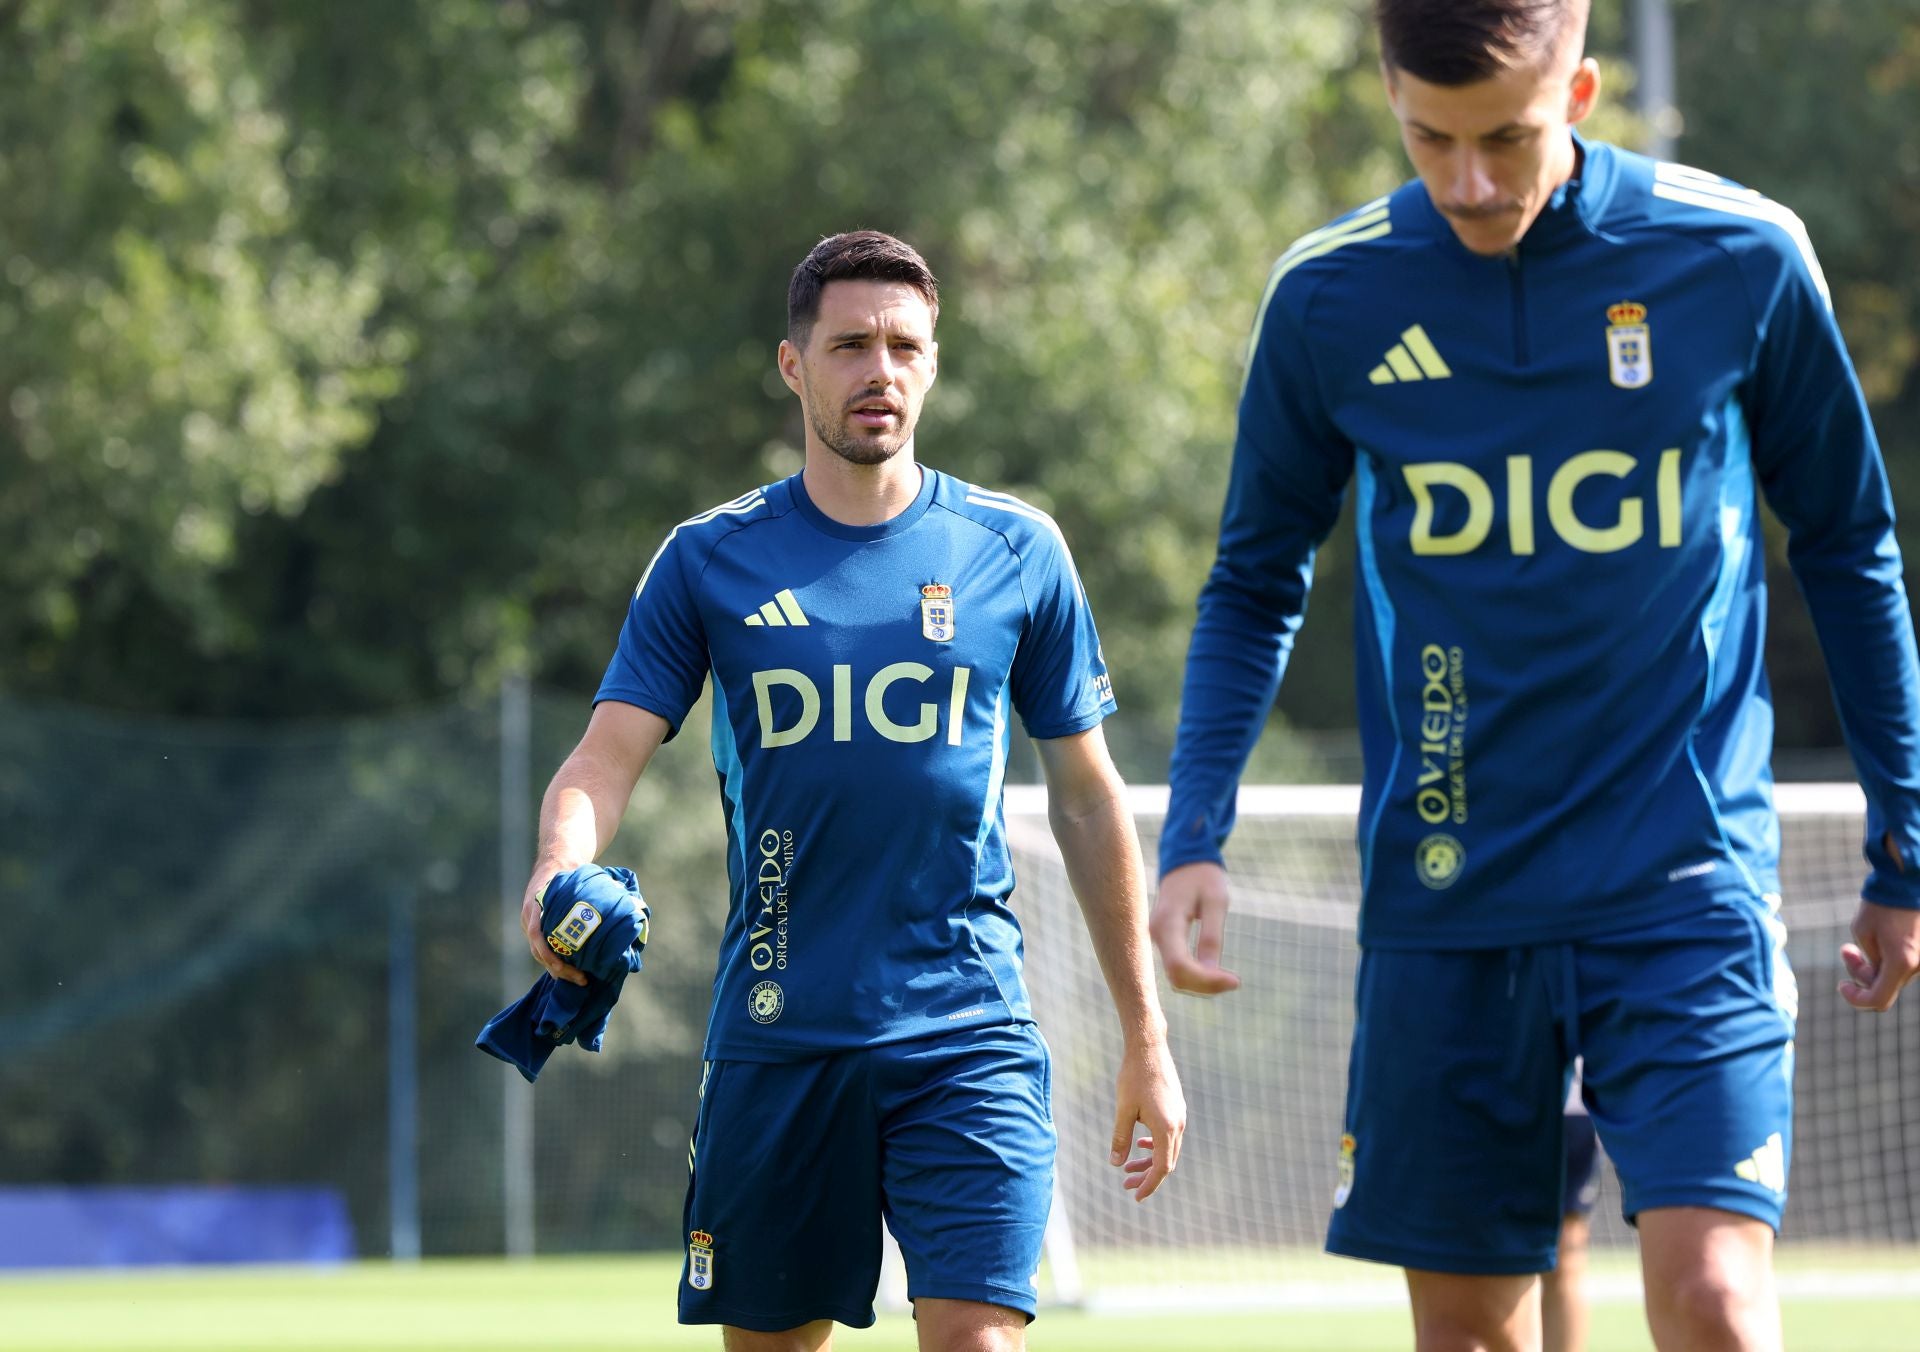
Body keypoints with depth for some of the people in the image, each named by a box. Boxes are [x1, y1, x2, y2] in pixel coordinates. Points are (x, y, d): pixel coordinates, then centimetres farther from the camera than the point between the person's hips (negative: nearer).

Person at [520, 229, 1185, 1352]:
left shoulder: (1015, 552, 6)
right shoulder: (710, 561, 5)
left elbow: (1087, 798, 12)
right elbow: (605, 760, -1)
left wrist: (1146, 1036, 10)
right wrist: (558, 879, -24)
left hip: (967, 1037, -1)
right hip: (776, 1038, 1)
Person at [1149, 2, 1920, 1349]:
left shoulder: (1741, 261, -4)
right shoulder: (1329, 300, -1)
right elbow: (1257, 584, 11)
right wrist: (1195, 838, -3)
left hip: (1686, 885, -2)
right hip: (1444, 904, 2)